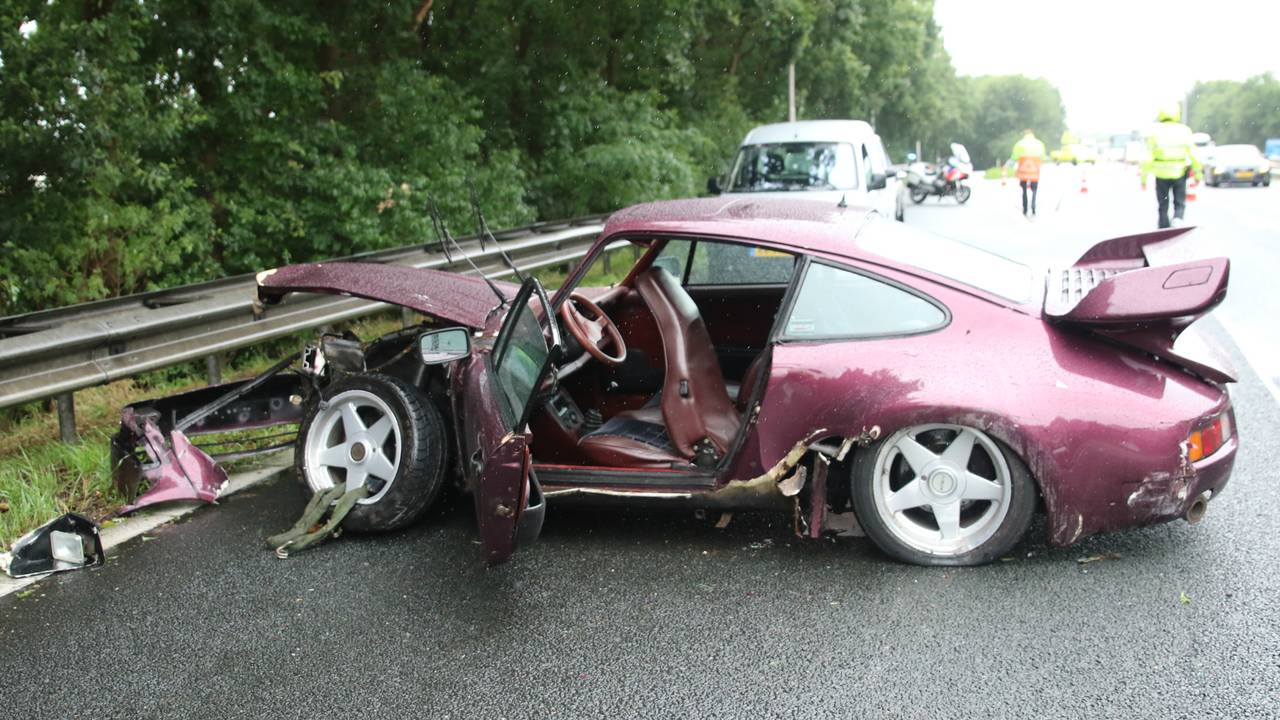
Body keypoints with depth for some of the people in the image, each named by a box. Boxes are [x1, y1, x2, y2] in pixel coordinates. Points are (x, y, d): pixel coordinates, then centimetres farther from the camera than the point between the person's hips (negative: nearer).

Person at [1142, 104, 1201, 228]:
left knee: (1163, 206, 12)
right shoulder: (1184, 131, -2)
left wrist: (1143, 177, -2)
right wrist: (1198, 173, 6)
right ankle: (1178, 219, -18)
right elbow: (1193, 154, -3)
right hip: (1179, 173, 0)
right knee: (1180, 204, 10)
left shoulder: (1155, 132, -4)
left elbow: (1148, 157, -7)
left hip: (1162, 175, 0)